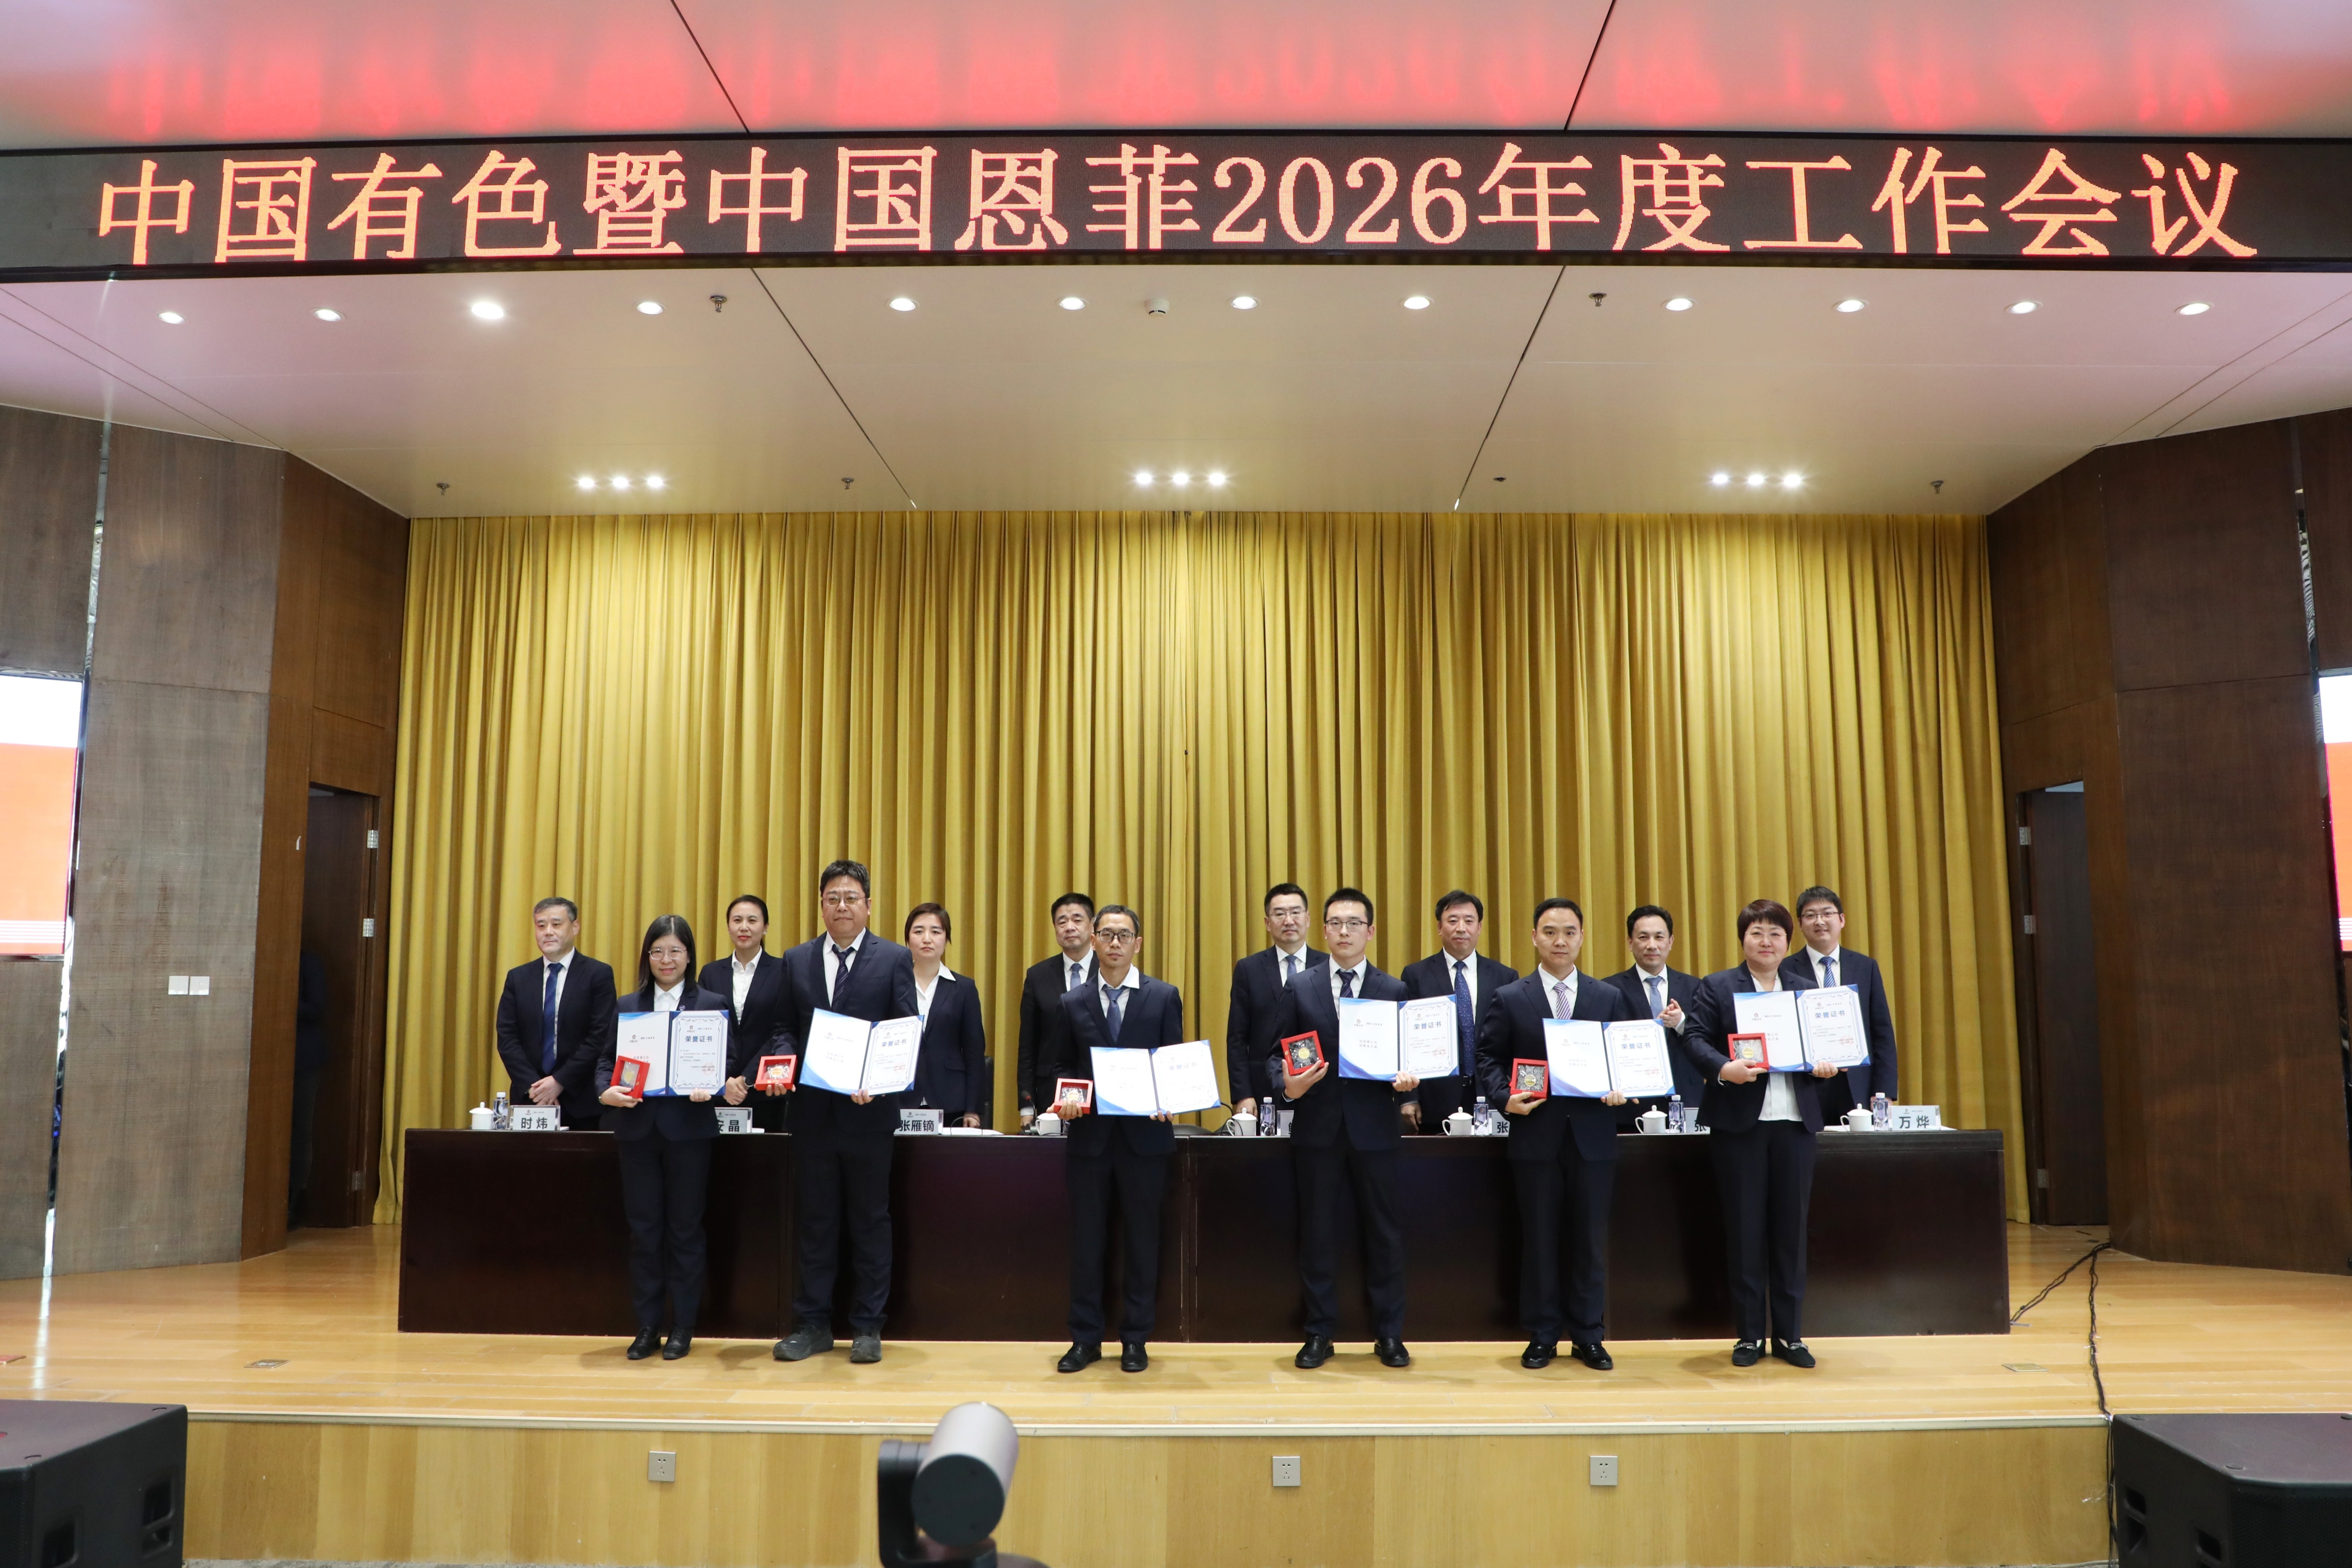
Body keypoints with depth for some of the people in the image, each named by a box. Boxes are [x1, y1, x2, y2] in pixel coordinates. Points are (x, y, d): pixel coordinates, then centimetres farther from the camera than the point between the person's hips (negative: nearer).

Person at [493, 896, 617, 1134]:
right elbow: (507, 1038, 5)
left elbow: (601, 1039, -7)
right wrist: (533, 1086, -8)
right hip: (529, 1102, 3)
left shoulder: (599, 975, 0)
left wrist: (560, 1082, -12)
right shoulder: (518, 978, 11)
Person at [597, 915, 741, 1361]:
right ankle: (647, 1325, 17)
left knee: (685, 1228, 5)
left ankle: (682, 1327, 14)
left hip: (689, 1128, -2)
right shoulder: (627, 1006, 11)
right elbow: (606, 1061, 8)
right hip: (638, 1128, 2)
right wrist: (606, 1091, -11)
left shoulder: (712, 1004, 3)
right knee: (643, 1228, 7)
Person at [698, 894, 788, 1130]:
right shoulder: (711, 973, 11)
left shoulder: (782, 971, 1)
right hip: (717, 1090, 2)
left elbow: (781, 1033, -5)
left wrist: (747, 1078, -12)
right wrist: (724, 1080, -9)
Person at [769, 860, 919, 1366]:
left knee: (871, 1221, 6)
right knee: (814, 1221, 9)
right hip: (812, 1110, 3)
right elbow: (786, 1029, 10)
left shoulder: (894, 959, 0)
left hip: (869, 1111, -2)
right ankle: (813, 1324, 19)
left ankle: (867, 1327, 16)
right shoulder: (796, 961, 9)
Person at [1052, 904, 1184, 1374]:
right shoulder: (1072, 1003, 7)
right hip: (1089, 1133, 1)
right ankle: (1085, 1339, 18)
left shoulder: (1164, 997, 3)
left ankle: (1136, 1340, 18)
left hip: (1144, 1133, -1)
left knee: (1142, 1240, 6)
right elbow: (1064, 1070, 9)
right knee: (1086, 1241, 7)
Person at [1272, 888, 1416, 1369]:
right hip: (1317, 1127, 0)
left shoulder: (1394, 991, 5)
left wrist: (1407, 1080, -16)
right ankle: (1319, 1334, 18)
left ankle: (1389, 1335, 19)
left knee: (1384, 1232, 6)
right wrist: (1289, 1086, -16)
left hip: (1374, 1127, 0)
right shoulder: (1300, 988, 5)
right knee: (1317, 1233, 6)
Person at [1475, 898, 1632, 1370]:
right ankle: (1542, 1336, 17)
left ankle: (1588, 1336, 19)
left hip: (1593, 1136, 1)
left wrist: (1621, 1089, -11)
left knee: (1591, 1238, 7)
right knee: (1539, 1238, 6)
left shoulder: (1609, 998, 9)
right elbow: (1489, 1059, 3)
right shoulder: (1509, 999, 3)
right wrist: (1505, 1098, -13)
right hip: (1536, 1136, -1)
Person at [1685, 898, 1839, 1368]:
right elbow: (1697, 1039, -7)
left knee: (1791, 1229, 7)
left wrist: (1827, 1065, -7)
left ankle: (1789, 1334, 17)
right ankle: (1749, 1334, 12)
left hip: (1795, 1121, 3)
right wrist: (1724, 1068, -24)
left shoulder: (1807, 990, 14)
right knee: (1745, 1231, 2)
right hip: (1739, 1121, -3)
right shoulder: (1717, 987, 2)